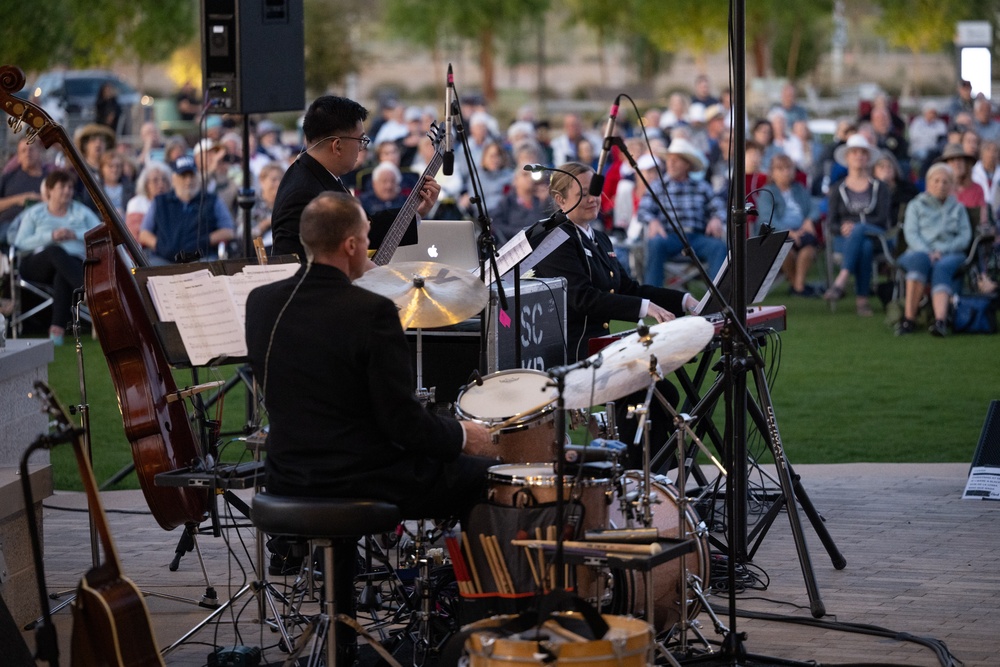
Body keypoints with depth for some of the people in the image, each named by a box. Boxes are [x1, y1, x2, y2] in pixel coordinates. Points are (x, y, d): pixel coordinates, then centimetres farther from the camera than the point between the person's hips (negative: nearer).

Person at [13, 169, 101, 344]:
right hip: (38, 263, -1)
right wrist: (51, 236, -7)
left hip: (74, 263, 1)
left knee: (62, 274, -39)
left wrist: (76, 235, -5)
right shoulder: (34, 214, 19)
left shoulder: (81, 212, 23)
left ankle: (58, 328, -50)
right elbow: (20, 244, 4)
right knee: (56, 251, -38)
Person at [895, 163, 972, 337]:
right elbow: (910, 233, 6)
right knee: (920, 260, -39)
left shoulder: (958, 208, 25)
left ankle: (940, 320, -62)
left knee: (942, 267, -38)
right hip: (920, 252, 0)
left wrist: (941, 251, -9)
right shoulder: (916, 205, 23)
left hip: (950, 254, 0)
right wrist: (927, 252, -14)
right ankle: (909, 318, -46)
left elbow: (965, 237, 9)